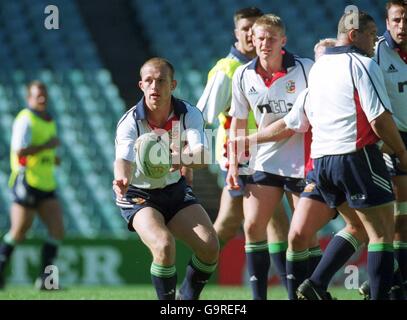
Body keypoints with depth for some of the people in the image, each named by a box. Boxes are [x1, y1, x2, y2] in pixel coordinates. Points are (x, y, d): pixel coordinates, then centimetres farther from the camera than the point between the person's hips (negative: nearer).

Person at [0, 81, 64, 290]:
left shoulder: (49, 121, 17)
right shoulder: (26, 120, -10)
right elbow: (20, 151, -23)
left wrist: (52, 158, 10)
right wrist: (47, 145, -17)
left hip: (46, 186, 8)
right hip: (27, 183, -8)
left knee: (57, 230, -6)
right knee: (18, 233, -3)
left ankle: (44, 279, -4)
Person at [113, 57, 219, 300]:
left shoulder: (189, 114, -15)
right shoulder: (130, 121, -22)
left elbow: (202, 154, -31)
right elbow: (123, 159, -39)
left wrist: (184, 160, -55)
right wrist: (121, 179, -64)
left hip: (175, 189, 4)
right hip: (139, 196, -4)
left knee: (210, 246, -12)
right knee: (164, 246, -29)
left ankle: (188, 297, 15)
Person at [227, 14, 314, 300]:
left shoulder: (306, 69, -11)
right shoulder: (243, 75, -1)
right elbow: (238, 120, 10)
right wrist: (234, 164, 7)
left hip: (303, 161, -3)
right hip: (265, 160, 3)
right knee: (253, 226, -5)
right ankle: (259, 295, 2)